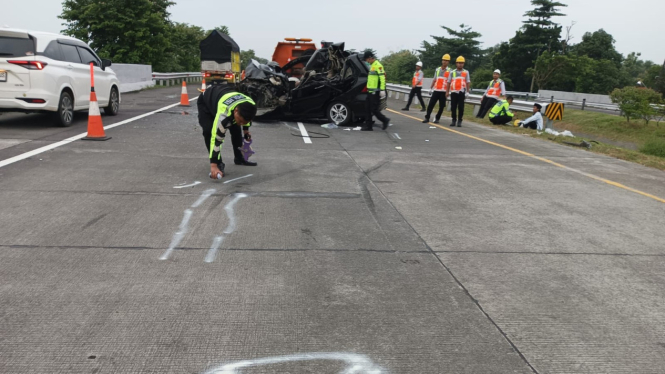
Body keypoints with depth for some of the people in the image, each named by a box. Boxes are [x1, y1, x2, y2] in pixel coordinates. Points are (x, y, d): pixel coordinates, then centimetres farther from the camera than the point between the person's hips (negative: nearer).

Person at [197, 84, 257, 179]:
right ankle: (218, 164, -14)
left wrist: (246, 129, 13)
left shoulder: (250, 105, -30)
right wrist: (213, 165, -49)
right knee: (209, 131, -26)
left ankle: (239, 158, 24)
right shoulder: (224, 112, -48)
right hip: (205, 102, -6)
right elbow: (216, 137, -48)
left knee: (236, 128, 3)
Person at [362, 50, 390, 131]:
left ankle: (385, 120, 13)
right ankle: (368, 126, 12)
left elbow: (382, 78, -19)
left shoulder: (378, 65, -12)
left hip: (375, 92, -10)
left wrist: (382, 90, -24)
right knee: (368, 109, 8)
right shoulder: (372, 65, 18)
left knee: (374, 110, -6)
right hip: (370, 91, 10)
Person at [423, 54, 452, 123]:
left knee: (441, 106, 2)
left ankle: (437, 118, 14)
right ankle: (427, 118, 4)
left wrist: (448, 91, -16)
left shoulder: (450, 71, -2)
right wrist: (431, 88, 15)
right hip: (436, 90, 3)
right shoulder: (437, 69, 11)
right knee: (431, 104, -1)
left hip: (443, 91, -3)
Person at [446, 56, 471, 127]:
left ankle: (459, 121, 2)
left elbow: (468, 82, 4)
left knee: (461, 107, -3)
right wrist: (448, 92, 7)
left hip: (461, 92, -2)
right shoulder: (452, 72, 11)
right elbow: (449, 82, 12)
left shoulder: (466, 72, 6)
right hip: (453, 92, 2)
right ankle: (454, 120, 14)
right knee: (453, 107, 4)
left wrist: (467, 92, -3)